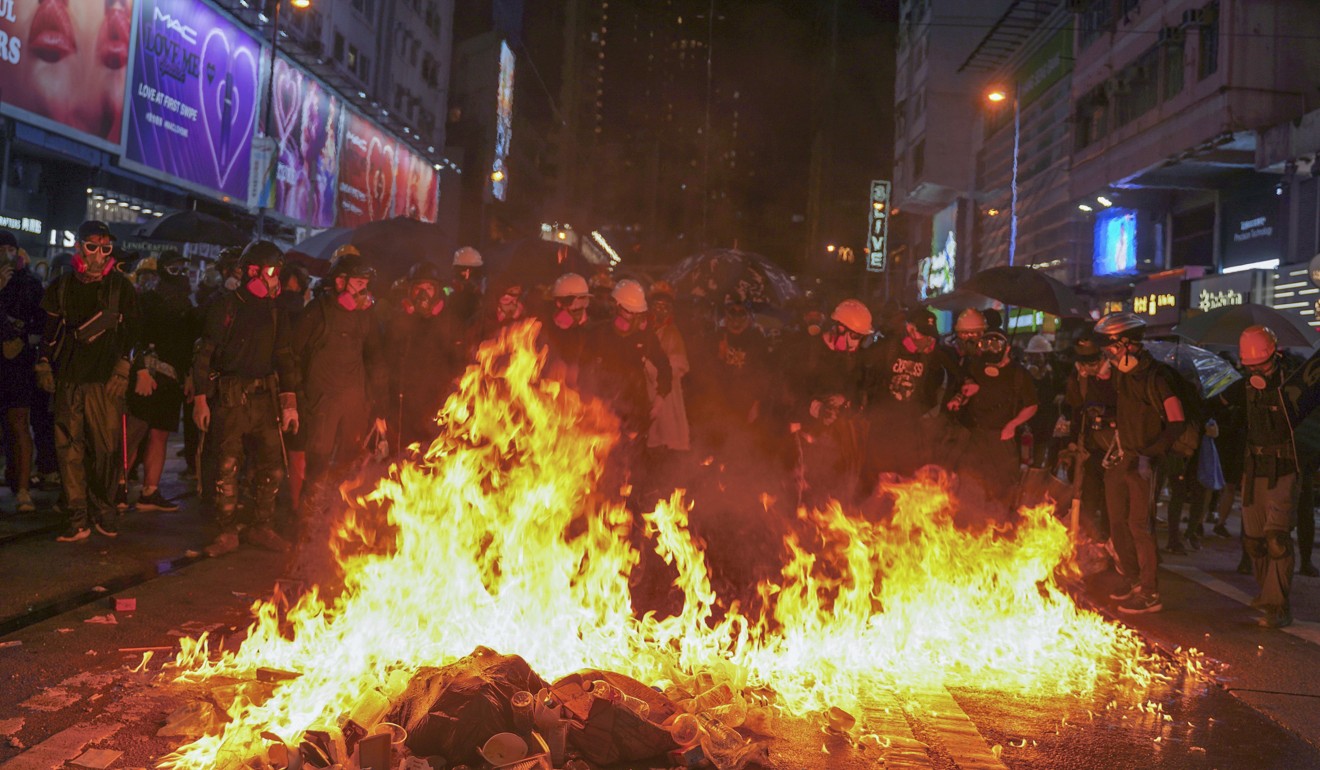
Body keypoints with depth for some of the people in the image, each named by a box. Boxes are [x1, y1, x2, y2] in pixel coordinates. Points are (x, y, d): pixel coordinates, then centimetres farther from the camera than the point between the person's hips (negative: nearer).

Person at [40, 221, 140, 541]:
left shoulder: (121, 287, 5)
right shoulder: (62, 287, 13)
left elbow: (131, 332, 4)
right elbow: (50, 330, 19)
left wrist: (122, 369, -3)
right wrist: (44, 364, 12)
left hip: (106, 381, -2)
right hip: (68, 380, 2)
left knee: (107, 448, -4)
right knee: (69, 449, -2)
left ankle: (103, 510, 11)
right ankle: (77, 518, 3)